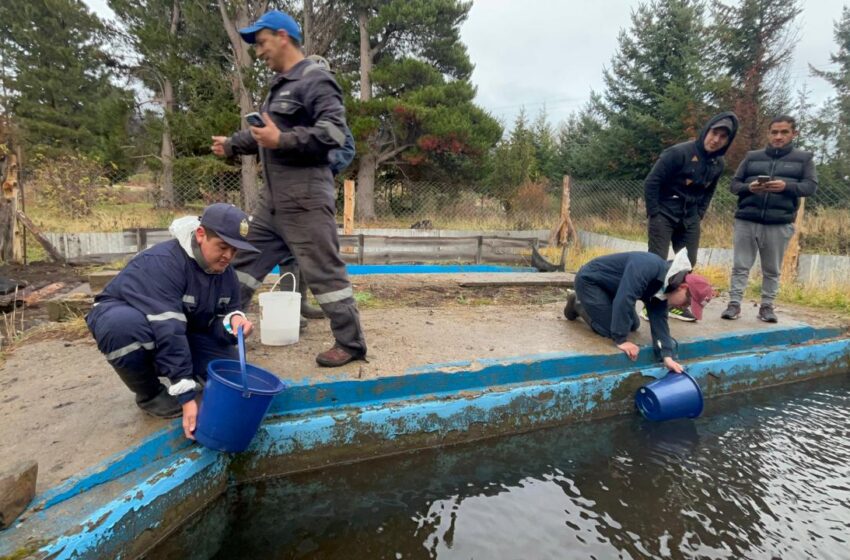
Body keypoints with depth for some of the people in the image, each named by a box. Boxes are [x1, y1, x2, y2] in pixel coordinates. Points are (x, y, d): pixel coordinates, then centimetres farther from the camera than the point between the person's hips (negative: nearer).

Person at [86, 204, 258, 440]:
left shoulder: (225, 271, -10)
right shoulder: (163, 261, -34)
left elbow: (217, 325, -7)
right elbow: (167, 331, -40)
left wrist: (234, 320, -34)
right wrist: (187, 397, -41)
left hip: (179, 326, 5)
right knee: (125, 325, -42)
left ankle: (158, 366, 13)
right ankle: (150, 395, -13)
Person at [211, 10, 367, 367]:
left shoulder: (316, 82, -9)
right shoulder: (279, 86, 22)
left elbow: (334, 133, -21)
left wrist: (283, 140, -20)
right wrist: (231, 145, 35)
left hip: (306, 200, -10)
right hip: (275, 201, 10)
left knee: (323, 271, -7)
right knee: (246, 259, 15)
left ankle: (351, 343, 5)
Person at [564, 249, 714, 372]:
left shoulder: (662, 287, -6)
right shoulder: (647, 267, -36)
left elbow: (659, 321, -7)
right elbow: (624, 300, -41)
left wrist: (667, 356, -18)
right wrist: (621, 340, -34)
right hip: (589, 280, -9)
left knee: (633, 325, 15)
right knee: (609, 330, -14)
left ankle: (584, 302, 28)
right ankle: (578, 303, 10)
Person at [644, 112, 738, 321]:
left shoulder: (719, 163, 3)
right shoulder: (678, 153, -17)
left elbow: (709, 191, 17)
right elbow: (651, 182, -16)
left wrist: (699, 214, 6)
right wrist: (654, 213, -14)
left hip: (690, 219, 7)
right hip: (664, 214, -6)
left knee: (688, 263, 6)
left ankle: (677, 304, 18)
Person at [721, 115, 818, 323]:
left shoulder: (804, 158, 10)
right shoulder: (752, 157, 12)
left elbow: (811, 186, 1)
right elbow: (734, 184, 9)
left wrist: (786, 186, -17)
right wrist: (748, 187, -13)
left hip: (780, 224, 0)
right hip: (746, 221, 0)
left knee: (772, 270, 6)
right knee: (740, 265, 0)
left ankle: (767, 306, 15)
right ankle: (734, 303, 4)